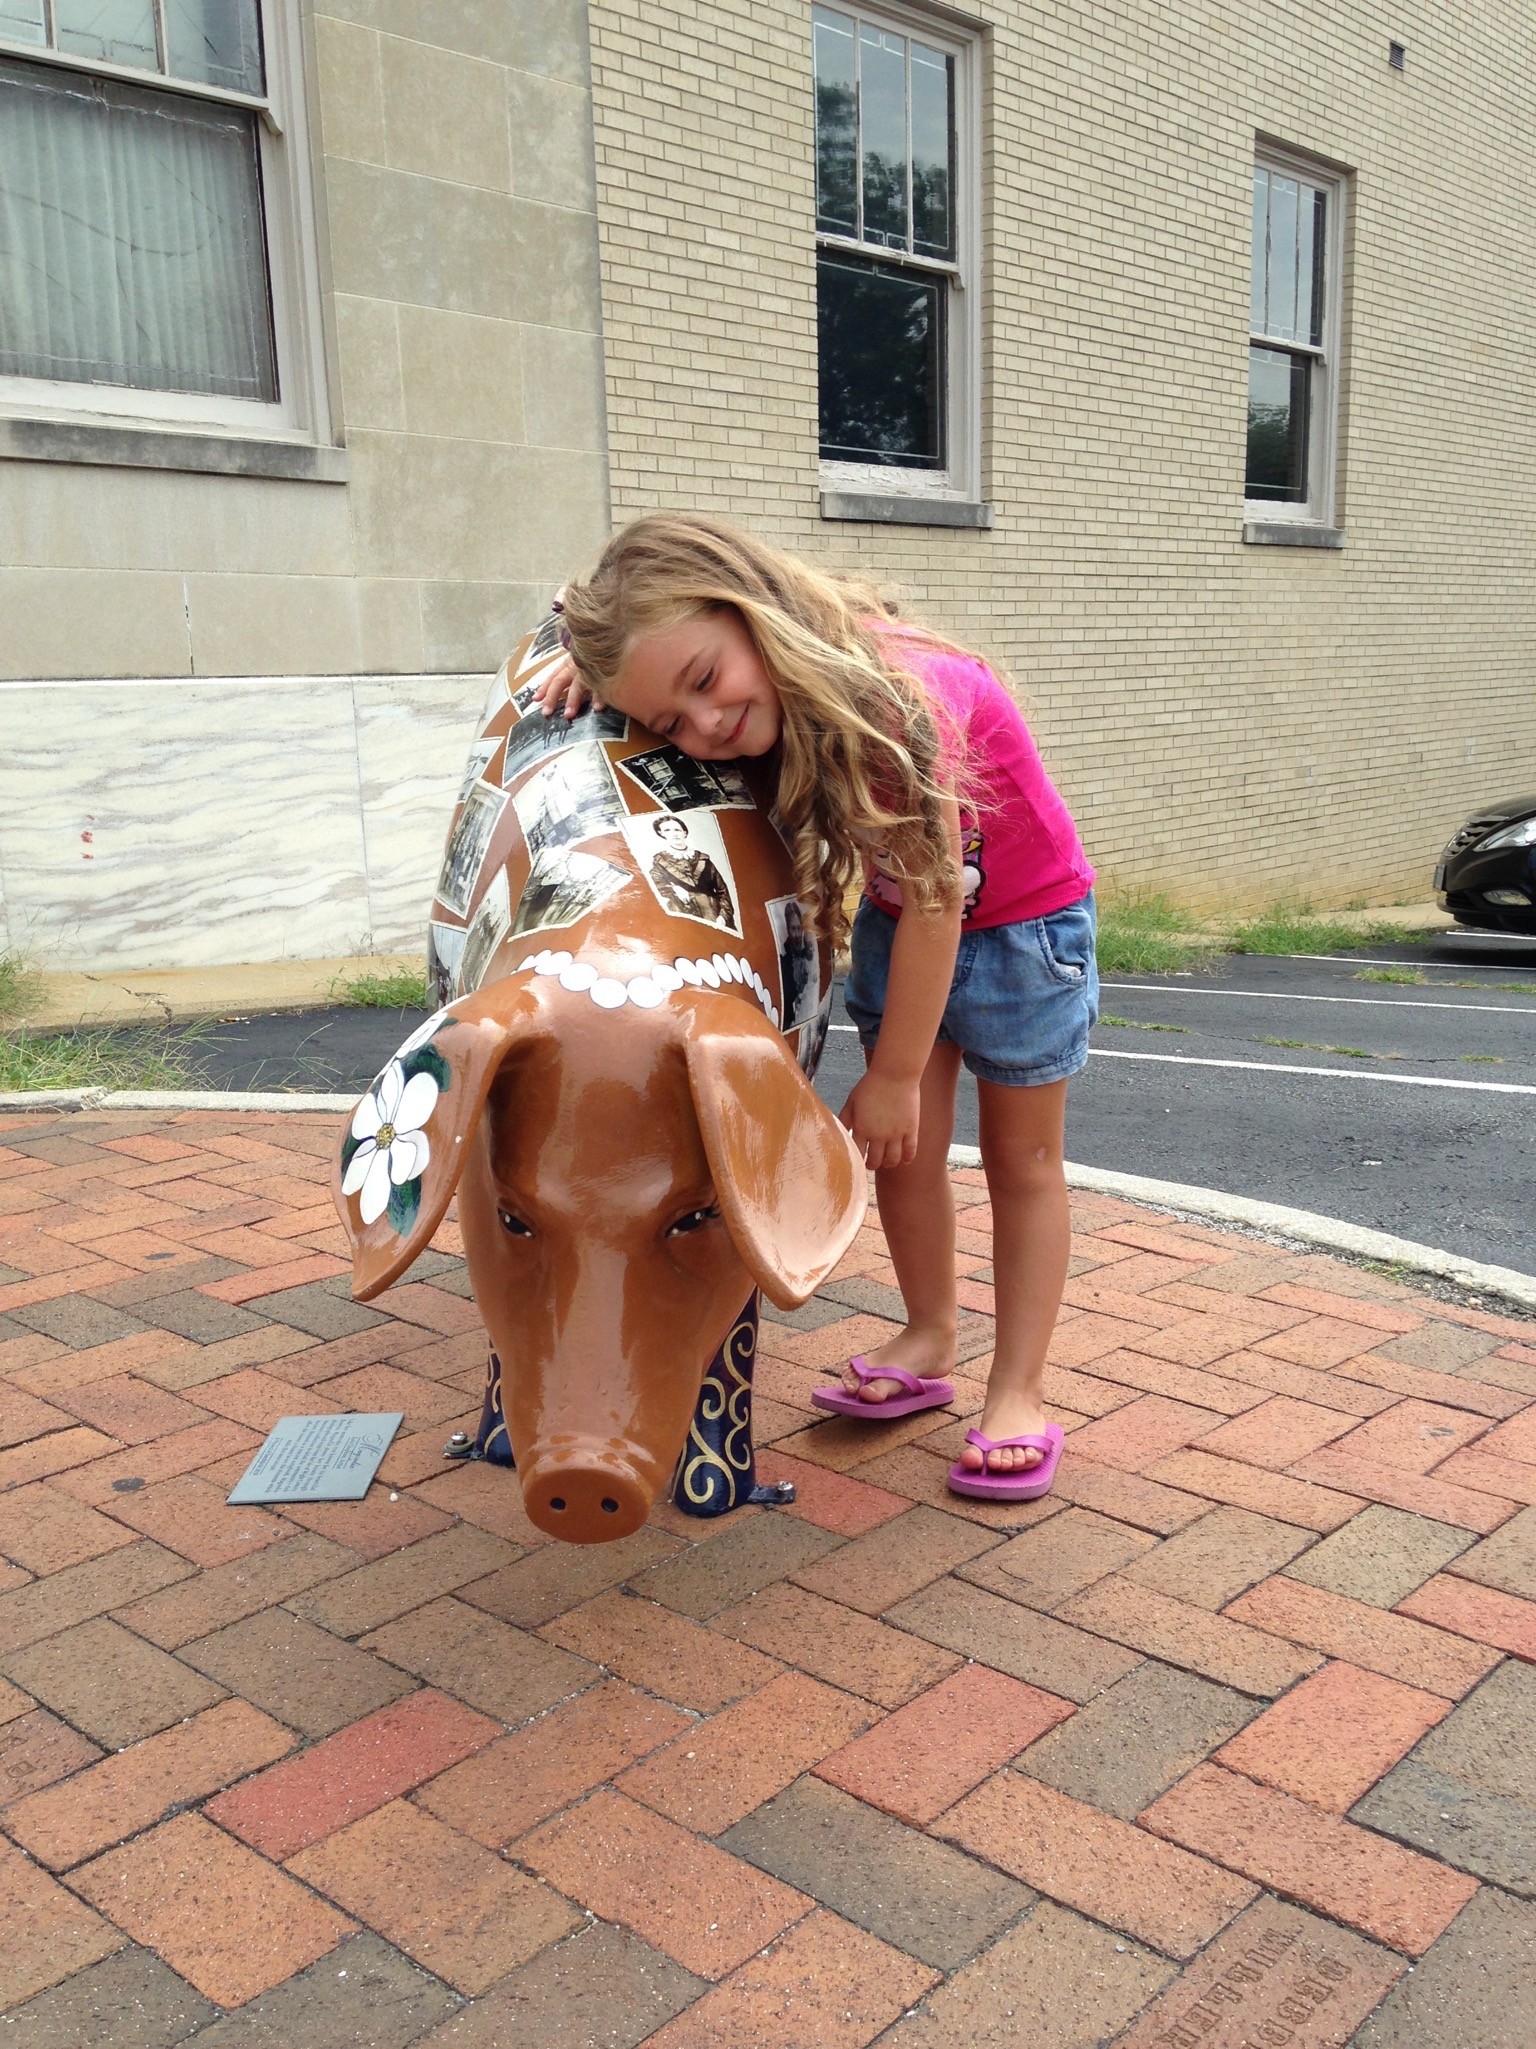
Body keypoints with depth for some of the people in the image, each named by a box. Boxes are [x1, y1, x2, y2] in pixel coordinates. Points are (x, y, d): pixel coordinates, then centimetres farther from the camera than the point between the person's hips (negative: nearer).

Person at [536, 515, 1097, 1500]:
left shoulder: (893, 700, -39)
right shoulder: (781, 684, -19)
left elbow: (935, 901, -30)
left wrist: (897, 1074, -21)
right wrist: (597, 654, -18)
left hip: (1022, 913, -6)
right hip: (899, 912, 6)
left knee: (1022, 1156, 6)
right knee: (903, 1144, 7)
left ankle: (1018, 1393, 14)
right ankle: (929, 1343, 25)